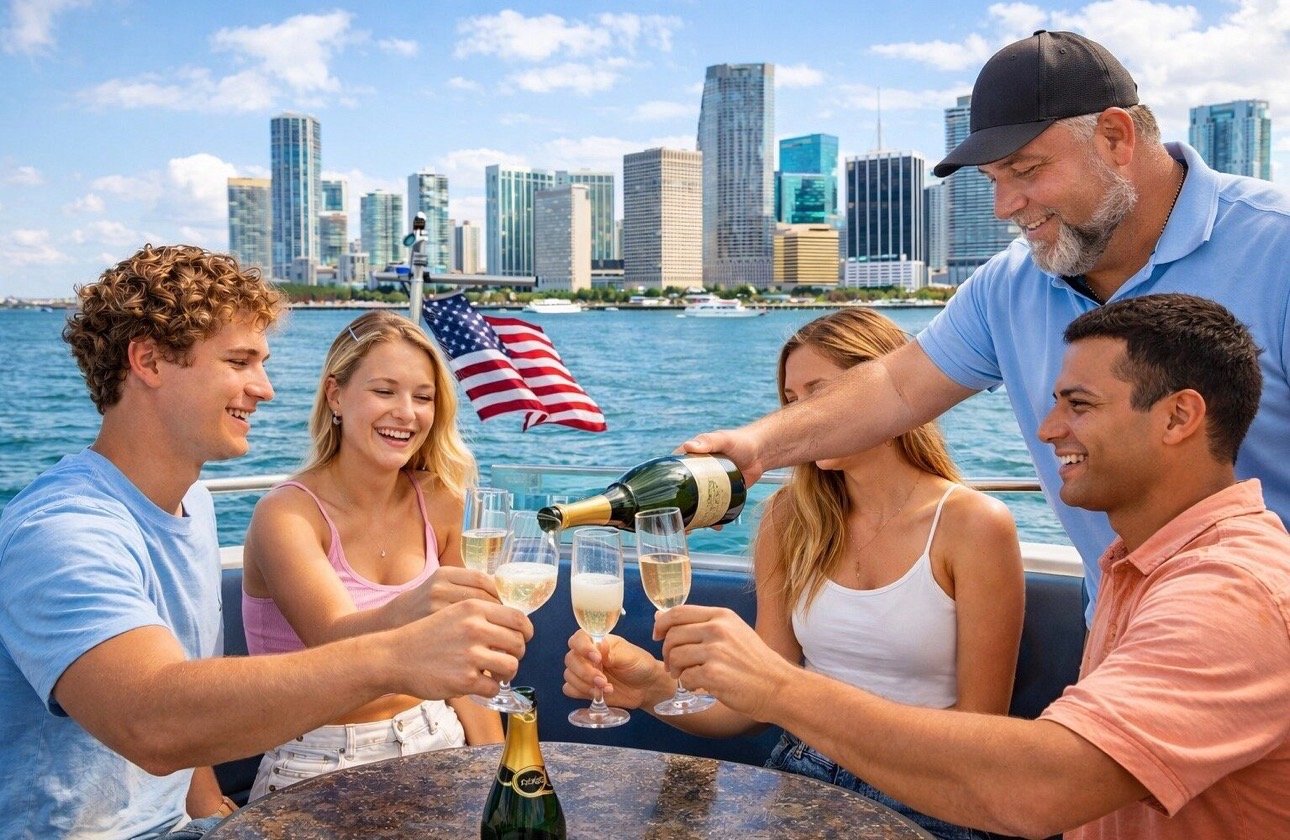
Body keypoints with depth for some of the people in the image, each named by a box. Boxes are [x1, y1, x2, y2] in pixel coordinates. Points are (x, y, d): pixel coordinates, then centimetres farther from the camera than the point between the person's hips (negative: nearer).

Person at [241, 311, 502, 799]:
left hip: (435, 744, 4)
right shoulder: (287, 515, -15)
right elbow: (337, 643, -31)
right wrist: (410, 610, -52)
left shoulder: (437, 501, -2)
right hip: (319, 769, -3)